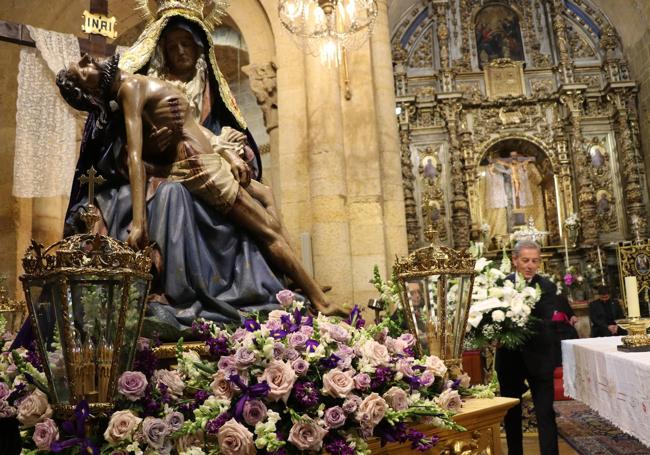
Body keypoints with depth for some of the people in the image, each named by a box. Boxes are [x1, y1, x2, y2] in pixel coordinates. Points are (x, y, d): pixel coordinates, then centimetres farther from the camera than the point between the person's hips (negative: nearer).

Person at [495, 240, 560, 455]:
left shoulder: (547, 287, -7)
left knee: (545, 414, 0)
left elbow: (548, 324, -17)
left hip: (538, 359, -2)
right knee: (511, 414, 16)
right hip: (509, 358, 3)